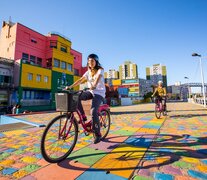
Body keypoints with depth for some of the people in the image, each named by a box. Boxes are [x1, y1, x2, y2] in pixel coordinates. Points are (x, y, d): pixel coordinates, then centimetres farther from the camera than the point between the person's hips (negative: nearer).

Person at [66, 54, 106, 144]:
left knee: (93, 111, -24)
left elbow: (98, 78, -25)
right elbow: (80, 80, 4)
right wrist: (70, 86, -9)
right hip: (91, 91, 6)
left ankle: (97, 134, -6)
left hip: (99, 93, -5)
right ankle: (83, 116, -3)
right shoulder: (88, 72, 13)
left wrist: (94, 85, -46)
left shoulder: (100, 70, -3)